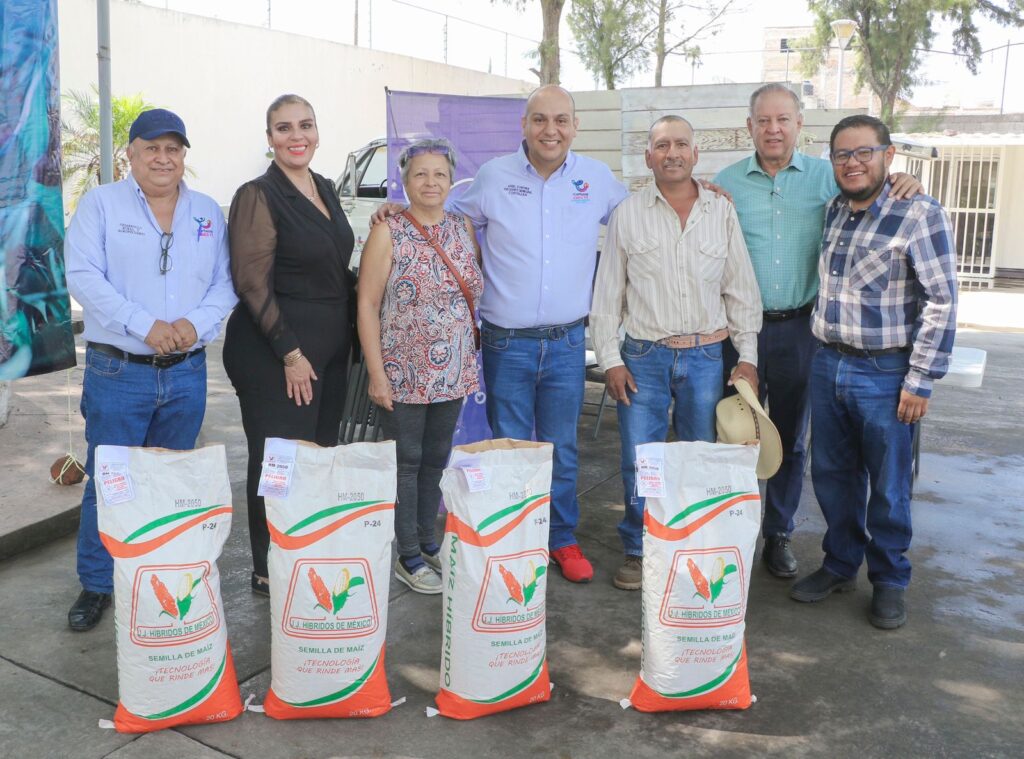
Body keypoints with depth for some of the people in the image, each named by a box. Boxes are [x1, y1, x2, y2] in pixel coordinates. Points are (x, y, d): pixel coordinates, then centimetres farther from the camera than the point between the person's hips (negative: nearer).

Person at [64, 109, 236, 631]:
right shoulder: (101, 204, 1)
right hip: (118, 371, -3)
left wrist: (198, 323, -14)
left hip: (187, 373, 3)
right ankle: (96, 586, 19)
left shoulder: (209, 212, 10)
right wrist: (145, 326, -20)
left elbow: (226, 282, 6)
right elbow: (83, 276, -10)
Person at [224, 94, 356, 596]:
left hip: (330, 347, 8)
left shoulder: (325, 189, 12)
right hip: (276, 351, -8)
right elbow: (253, 284, -15)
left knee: (322, 454, 14)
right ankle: (269, 572, 14)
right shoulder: (258, 196, -11)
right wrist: (290, 352, -17)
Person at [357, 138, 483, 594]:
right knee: (406, 461, 5)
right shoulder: (388, 233, -8)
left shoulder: (464, 229, 6)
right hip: (403, 374, -4)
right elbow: (367, 305, -9)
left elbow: (475, 294, 13)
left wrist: (473, 360, 7)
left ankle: (427, 540, 30)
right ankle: (408, 556, 17)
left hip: (453, 372, 5)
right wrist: (376, 373, -13)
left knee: (437, 458, 14)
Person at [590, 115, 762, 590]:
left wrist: (747, 356, 3)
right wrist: (610, 359, -2)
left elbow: (741, 290, 8)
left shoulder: (722, 212, 5)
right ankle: (638, 551, 19)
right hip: (644, 356, -1)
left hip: (707, 355, 1)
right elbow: (607, 292, 3)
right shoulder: (629, 213, 2)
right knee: (639, 461, 2)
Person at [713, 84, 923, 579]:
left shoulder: (827, 178, 2)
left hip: (798, 329, 1)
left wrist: (905, 187, -13)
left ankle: (778, 534, 26)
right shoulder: (726, 183, 3)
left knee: (791, 439, 11)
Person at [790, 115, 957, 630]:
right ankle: (840, 564, 32)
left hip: (885, 375, -5)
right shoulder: (830, 213, 8)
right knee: (832, 476, 14)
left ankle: (889, 582, 24)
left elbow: (940, 302, -13)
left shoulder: (920, 214, -10)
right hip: (827, 365, 5)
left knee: (887, 488, 6)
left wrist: (920, 381, -15)